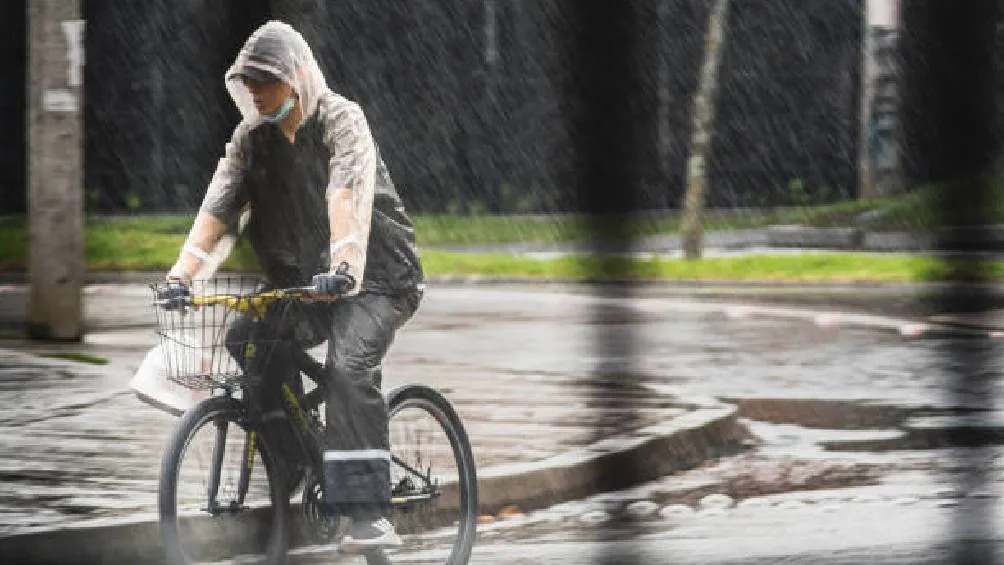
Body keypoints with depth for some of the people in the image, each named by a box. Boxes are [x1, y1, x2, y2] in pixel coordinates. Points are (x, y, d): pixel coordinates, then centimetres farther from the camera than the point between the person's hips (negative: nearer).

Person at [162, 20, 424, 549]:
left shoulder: (341, 119, -12)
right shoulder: (251, 137, 4)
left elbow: (347, 195, -28)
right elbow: (217, 207, -5)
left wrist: (343, 266, -44)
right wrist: (180, 274, -20)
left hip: (373, 277, -6)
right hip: (302, 282, 6)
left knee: (350, 366, -29)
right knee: (242, 343, -15)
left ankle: (368, 514, -33)